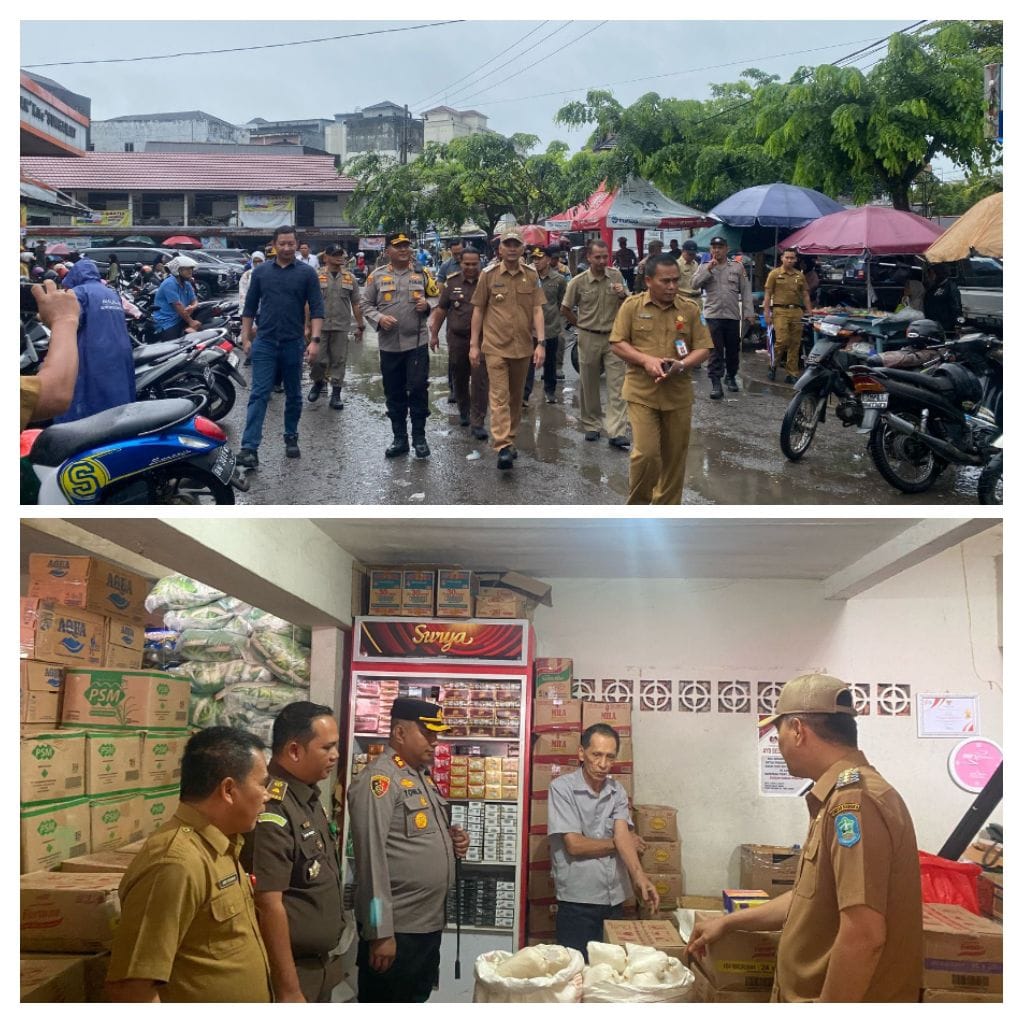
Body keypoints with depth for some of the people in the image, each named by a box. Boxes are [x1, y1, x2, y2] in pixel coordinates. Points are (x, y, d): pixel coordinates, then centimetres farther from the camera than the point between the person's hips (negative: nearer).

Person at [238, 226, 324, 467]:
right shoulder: (261, 272, 6)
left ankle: (291, 438, 28)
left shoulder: (306, 273, 1)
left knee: (293, 395, 12)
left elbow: (316, 309, -2)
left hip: (293, 343, 0)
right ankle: (249, 448, -13)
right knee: (259, 395, -7)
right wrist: (245, 337, 5)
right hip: (264, 343, 0)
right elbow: (249, 307, 11)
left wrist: (314, 339, -12)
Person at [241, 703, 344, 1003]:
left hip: (319, 968, 9)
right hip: (290, 971, -9)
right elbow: (268, 906, -25)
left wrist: (326, 959, 19)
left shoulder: (309, 798, 7)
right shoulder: (272, 809, -23)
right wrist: (288, 991, -23)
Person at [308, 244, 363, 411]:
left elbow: (356, 304, 11)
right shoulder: (316, 276, 2)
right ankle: (318, 382, 28)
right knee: (317, 359, 0)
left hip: (341, 328, 1)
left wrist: (359, 326, 9)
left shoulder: (350, 278, 8)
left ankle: (336, 394, 10)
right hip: (320, 326, -1)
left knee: (339, 361, 2)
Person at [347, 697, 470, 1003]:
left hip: (429, 923, 9)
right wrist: (380, 933, -23)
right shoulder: (379, 779, -15)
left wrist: (452, 841, 3)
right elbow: (372, 857, -21)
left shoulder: (422, 777, 13)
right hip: (396, 929, -9)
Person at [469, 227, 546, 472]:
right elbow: (478, 310, 4)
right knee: (499, 397, -10)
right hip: (495, 347, -3)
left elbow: (537, 310, 2)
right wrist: (474, 345, 2)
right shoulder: (489, 275, -1)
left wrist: (540, 343, -6)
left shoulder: (531, 275, 4)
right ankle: (503, 448, -16)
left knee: (516, 397, 13)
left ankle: (510, 440, 26)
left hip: (523, 347, 3)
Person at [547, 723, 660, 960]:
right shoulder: (562, 788, -9)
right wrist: (618, 843, -3)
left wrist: (639, 876, -24)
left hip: (614, 900, 5)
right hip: (577, 903, -5)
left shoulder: (617, 792, 6)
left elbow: (622, 834, -7)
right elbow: (574, 845, -14)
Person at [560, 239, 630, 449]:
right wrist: (581, 325, 6)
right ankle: (591, 426, 23)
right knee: (589, 385, 9)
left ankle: (616, 432, -8)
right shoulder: (578, 282, -5)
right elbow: (565, 309, 7)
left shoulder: (616, 277, 1)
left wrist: (622, 295, -10)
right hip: (589, 339, -1)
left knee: (617, 385, -6)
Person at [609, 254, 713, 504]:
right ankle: (636, 505, 13)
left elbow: (703, 349, 3)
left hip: (678, 394, 3)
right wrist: (646, 360, -16)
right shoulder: (632, 305, -1)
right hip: (642, 393, -2)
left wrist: (682, 365, -17)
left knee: (674, 457, 9)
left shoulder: (690, 309, 2)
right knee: (646, 453, -11)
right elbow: (617, 344, -1)